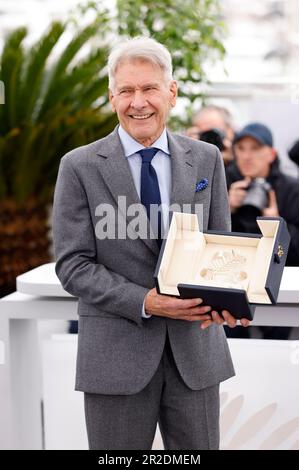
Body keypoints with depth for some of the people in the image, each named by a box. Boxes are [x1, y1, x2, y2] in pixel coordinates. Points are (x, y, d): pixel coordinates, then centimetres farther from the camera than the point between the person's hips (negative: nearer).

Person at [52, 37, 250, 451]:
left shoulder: (207, 160, 6)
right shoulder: (80, 167, -2)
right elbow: (73, 265, -5)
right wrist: (143, 302, -19)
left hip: (196, 348, 2)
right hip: (117, 352, -2)